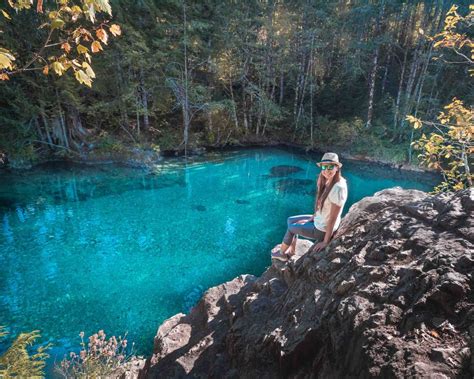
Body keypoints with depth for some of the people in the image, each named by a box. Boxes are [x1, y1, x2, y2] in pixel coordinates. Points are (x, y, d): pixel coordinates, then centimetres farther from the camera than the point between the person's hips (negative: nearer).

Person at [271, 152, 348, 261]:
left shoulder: (338, 188, -31)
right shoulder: (328, 182, -5)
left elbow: (333, 219, -26)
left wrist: (325, 242, -19)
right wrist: (311, 218, 11)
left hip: (322, 229, -8)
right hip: (319, 221, 8)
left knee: (291, 227, 10)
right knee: (290, 220, 18)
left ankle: (282, 253, 36)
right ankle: (291, 251, 34)